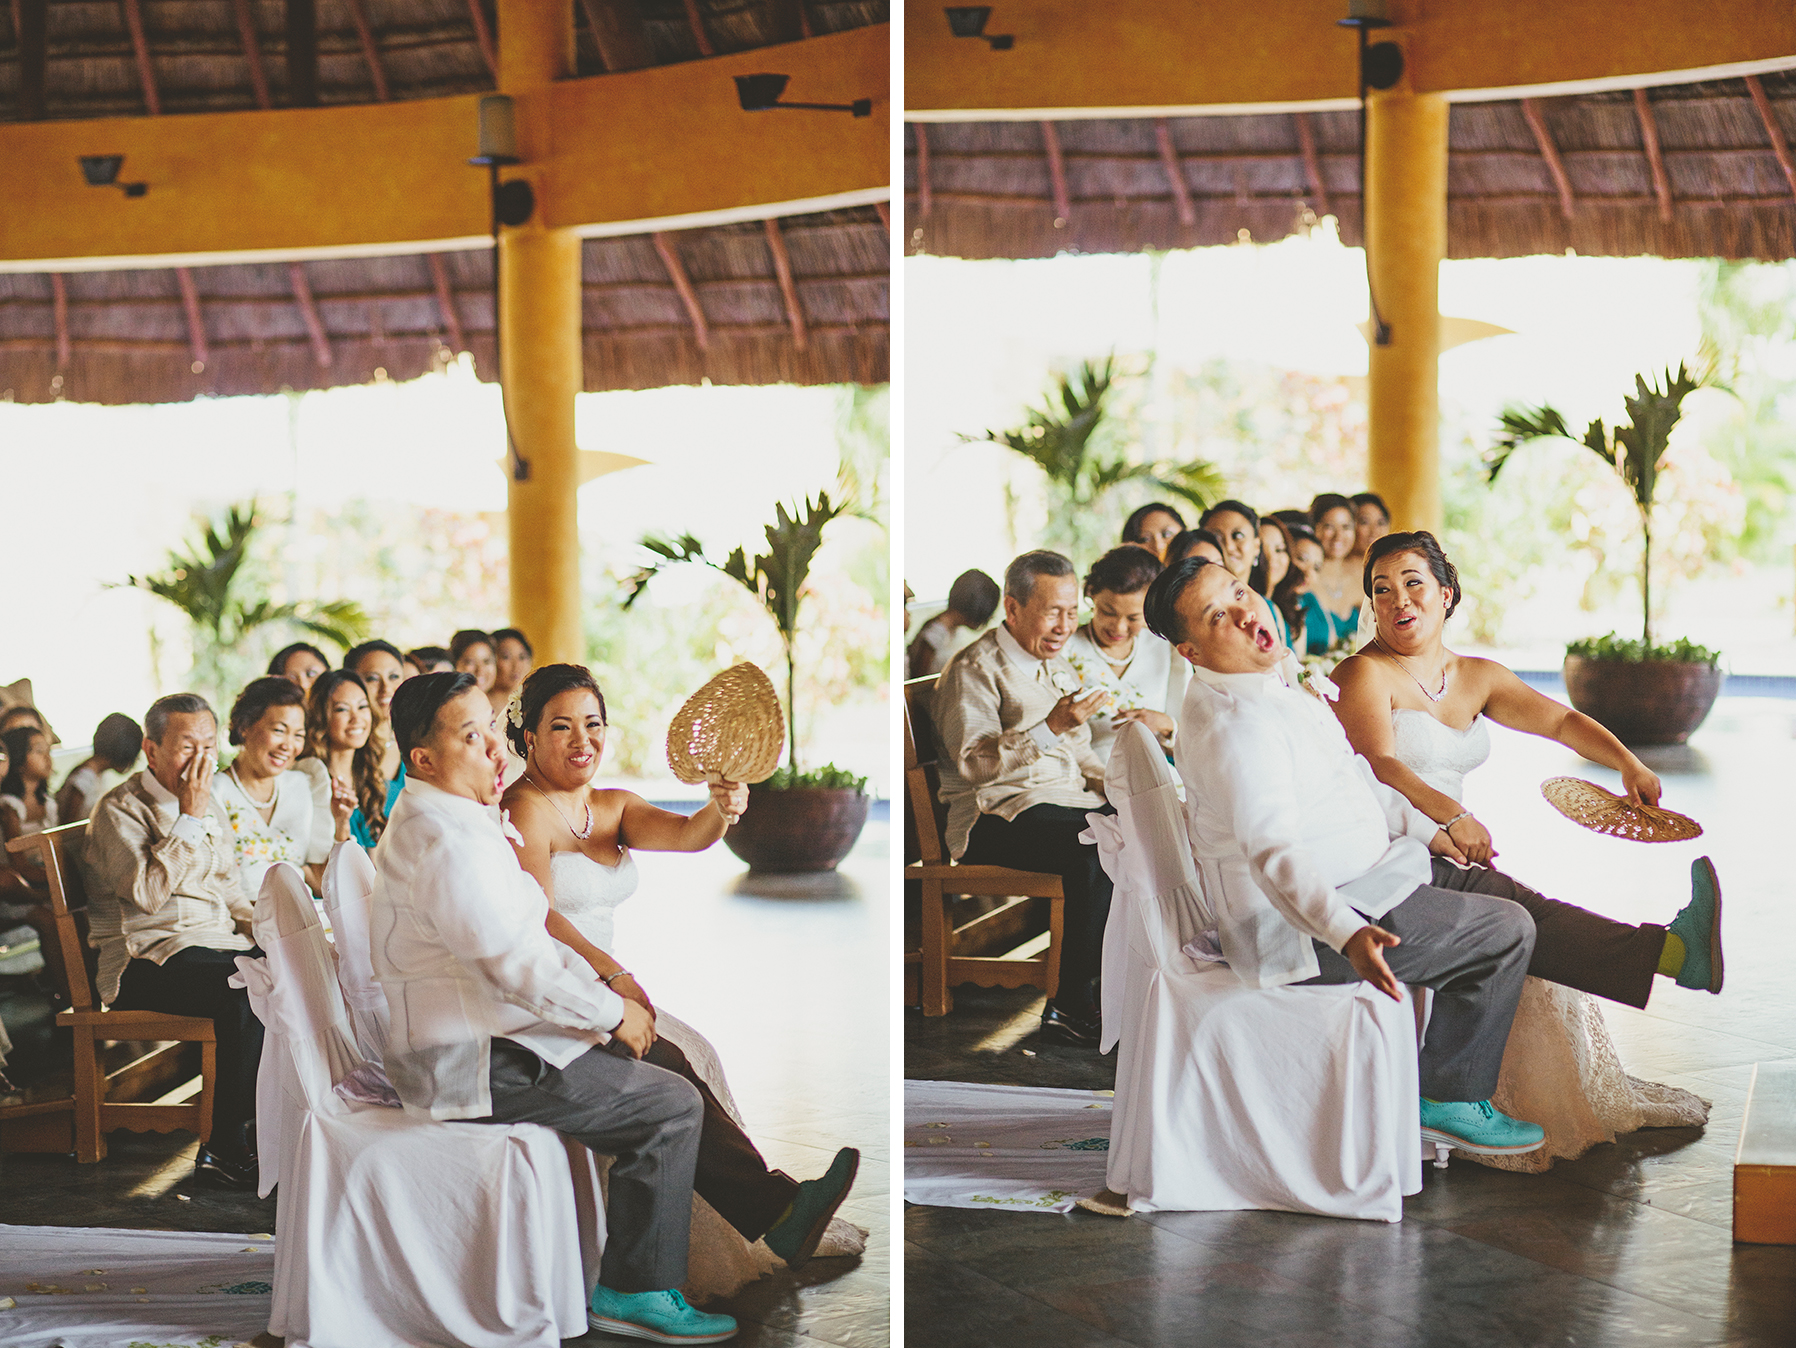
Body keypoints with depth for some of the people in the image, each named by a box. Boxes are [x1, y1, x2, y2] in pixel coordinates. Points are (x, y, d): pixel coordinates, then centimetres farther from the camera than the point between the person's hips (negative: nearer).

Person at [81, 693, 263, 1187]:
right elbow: (148, 892, -20)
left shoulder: (210, 807, 18)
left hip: (219, 944, 7)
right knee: (250, 990, -34)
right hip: (146, 959, -7)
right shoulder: (120, 810, -5)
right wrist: (188, 818, -16)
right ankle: (226, 1148, -26)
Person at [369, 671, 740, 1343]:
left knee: (636, 1064, 19)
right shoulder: (444, 841, -23)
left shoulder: (449, 819, 13)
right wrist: (613, 1012, -13)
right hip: (473, 1067, -11)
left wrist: (601, 984, 10)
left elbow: (520, 935, 20)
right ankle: (637, 1292, -1)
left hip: (477, 1037, 11)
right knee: (672, 1106, -10)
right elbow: (515, 965, -25)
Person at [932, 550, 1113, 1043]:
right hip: (996, 816, -8)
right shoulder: (975, 669, -5)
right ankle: (1071, 1003, -25)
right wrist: (1048, 728, -26)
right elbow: (971, 763, -17)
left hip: (1069, 800, 8)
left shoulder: (1058, 665, 21)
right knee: (1098, 847, -34)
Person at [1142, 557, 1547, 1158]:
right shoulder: (1234, 724, -26)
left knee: (1494, 891, 19)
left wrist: (1427, 832, 18)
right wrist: (1349, 936, -46)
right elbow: (1275, 857, -36)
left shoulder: (1271, 681, 9)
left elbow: (1352, 773, 22)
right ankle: (1450, 1102, 3)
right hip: (1298, 927, -11)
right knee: (1505, 930, -10)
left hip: (1343, 887, 11)